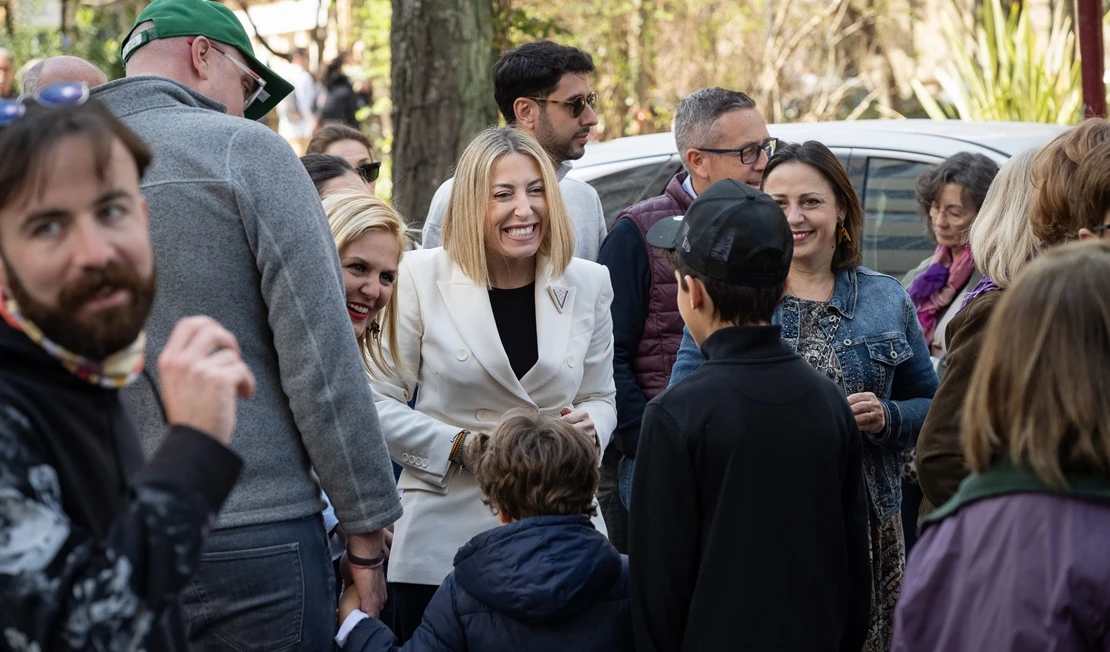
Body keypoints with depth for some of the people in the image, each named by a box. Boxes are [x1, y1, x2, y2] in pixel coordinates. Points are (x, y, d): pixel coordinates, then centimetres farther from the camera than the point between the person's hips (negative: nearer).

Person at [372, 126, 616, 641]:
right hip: (444, 538, -2)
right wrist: (459, 446, -13)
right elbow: (379, 403, -1)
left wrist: (588, 426, -8)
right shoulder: (422, 276, -3)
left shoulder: (588, 284, 6)